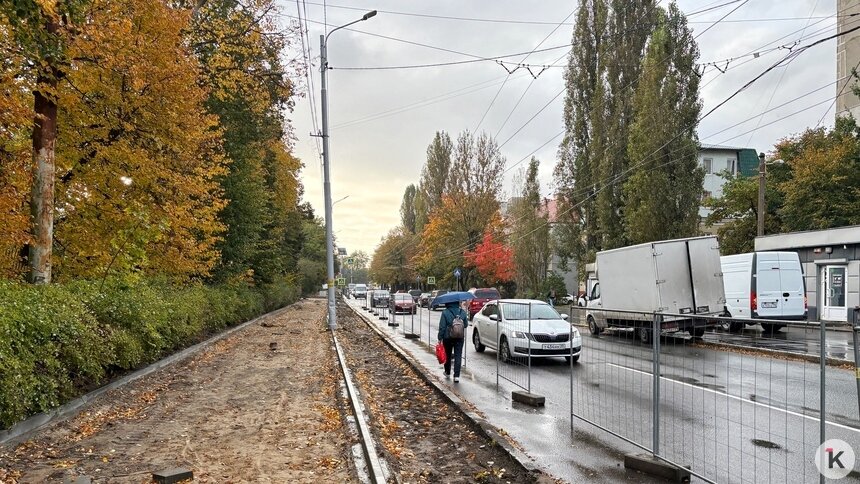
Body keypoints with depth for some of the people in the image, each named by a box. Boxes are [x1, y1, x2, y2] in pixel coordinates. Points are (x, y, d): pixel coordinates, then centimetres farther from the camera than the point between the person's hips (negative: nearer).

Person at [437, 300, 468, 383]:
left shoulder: (445, 313, -12)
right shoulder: (462, 312, -1)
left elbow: (442, 327, -12)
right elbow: (466, 325, 9)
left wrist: (440, 338, -5)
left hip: (448, 338, -2)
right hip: (460, 338, 2)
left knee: (448, 355, 16)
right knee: (458, 356, 2)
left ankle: (447, 373, 31)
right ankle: (456, 376, -6)